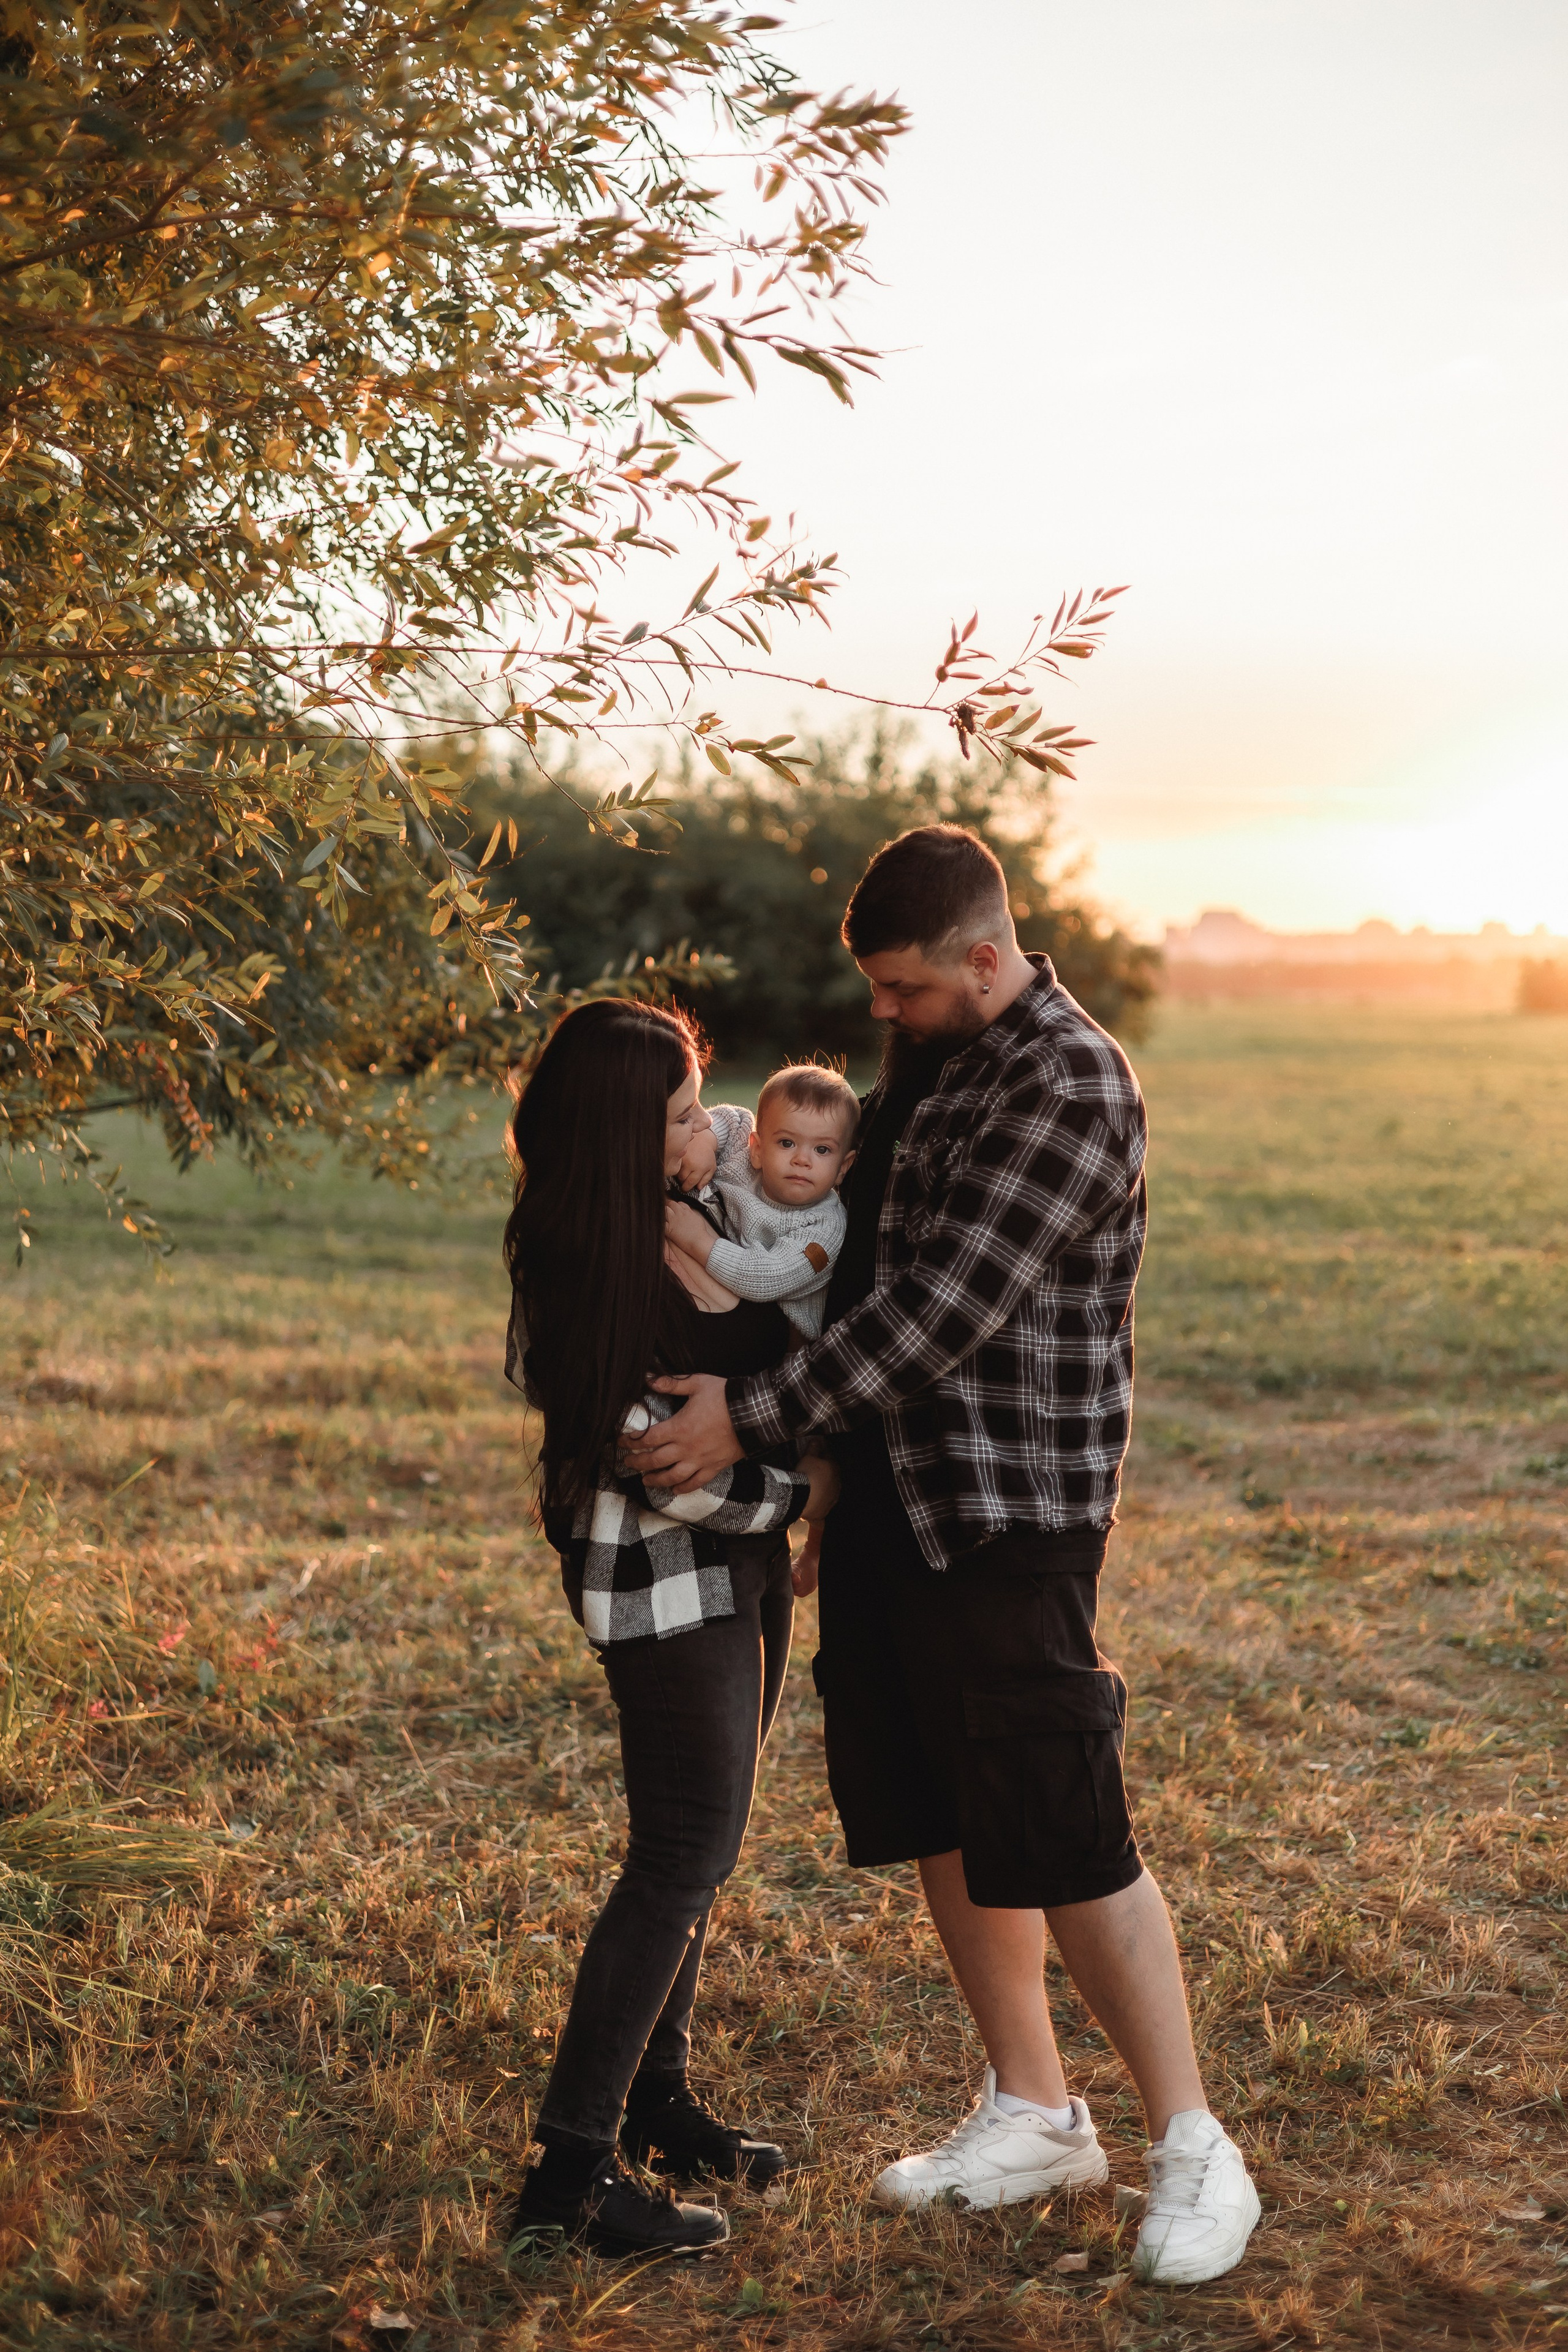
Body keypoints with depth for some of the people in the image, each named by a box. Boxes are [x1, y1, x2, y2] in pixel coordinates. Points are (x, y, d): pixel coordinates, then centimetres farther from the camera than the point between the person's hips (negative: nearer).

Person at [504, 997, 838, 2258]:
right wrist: (799, 1492, -11)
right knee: (683, 1859, -6)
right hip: (664, 1582, -9)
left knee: (698, 1844, 18)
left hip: (740, 1558, 9)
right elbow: (655, 1466, -22)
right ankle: (572, 2164, 2)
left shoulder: (690, 1205, 2)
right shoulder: (583, 1266, -23)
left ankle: (655, 2098, 33)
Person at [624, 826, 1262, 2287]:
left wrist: (753, 1418, -22)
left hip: (1009, 1521, -9)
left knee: (1063, 1841, -6)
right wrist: (837, 1481, 20)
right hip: (891, 1505, 9)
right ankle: (1033, 2114, 28)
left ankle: (1193, 2151, 9)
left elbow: (945, 1307, -22)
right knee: (938, 1826, 13)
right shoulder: (918, 1063, 12)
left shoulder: (1071, 1086, -16)